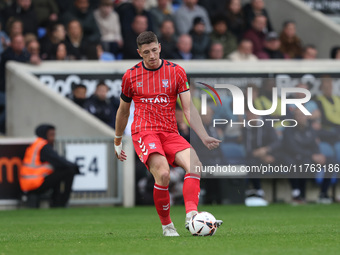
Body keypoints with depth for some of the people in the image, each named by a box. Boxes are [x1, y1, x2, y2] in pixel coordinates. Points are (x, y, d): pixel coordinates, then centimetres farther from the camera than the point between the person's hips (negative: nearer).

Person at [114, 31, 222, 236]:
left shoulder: (176, 72, 5)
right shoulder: (131, 76, 5)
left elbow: (189, 109, 2)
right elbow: (123, 111, 19)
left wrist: (205, 137, -10)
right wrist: (118, 142, 26)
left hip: (170, 133, 3)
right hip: (144, 132, -3)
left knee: (195, 164, -26)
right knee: (163, 174, -28)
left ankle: (191, 215, -35)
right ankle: (166, 225, -12)